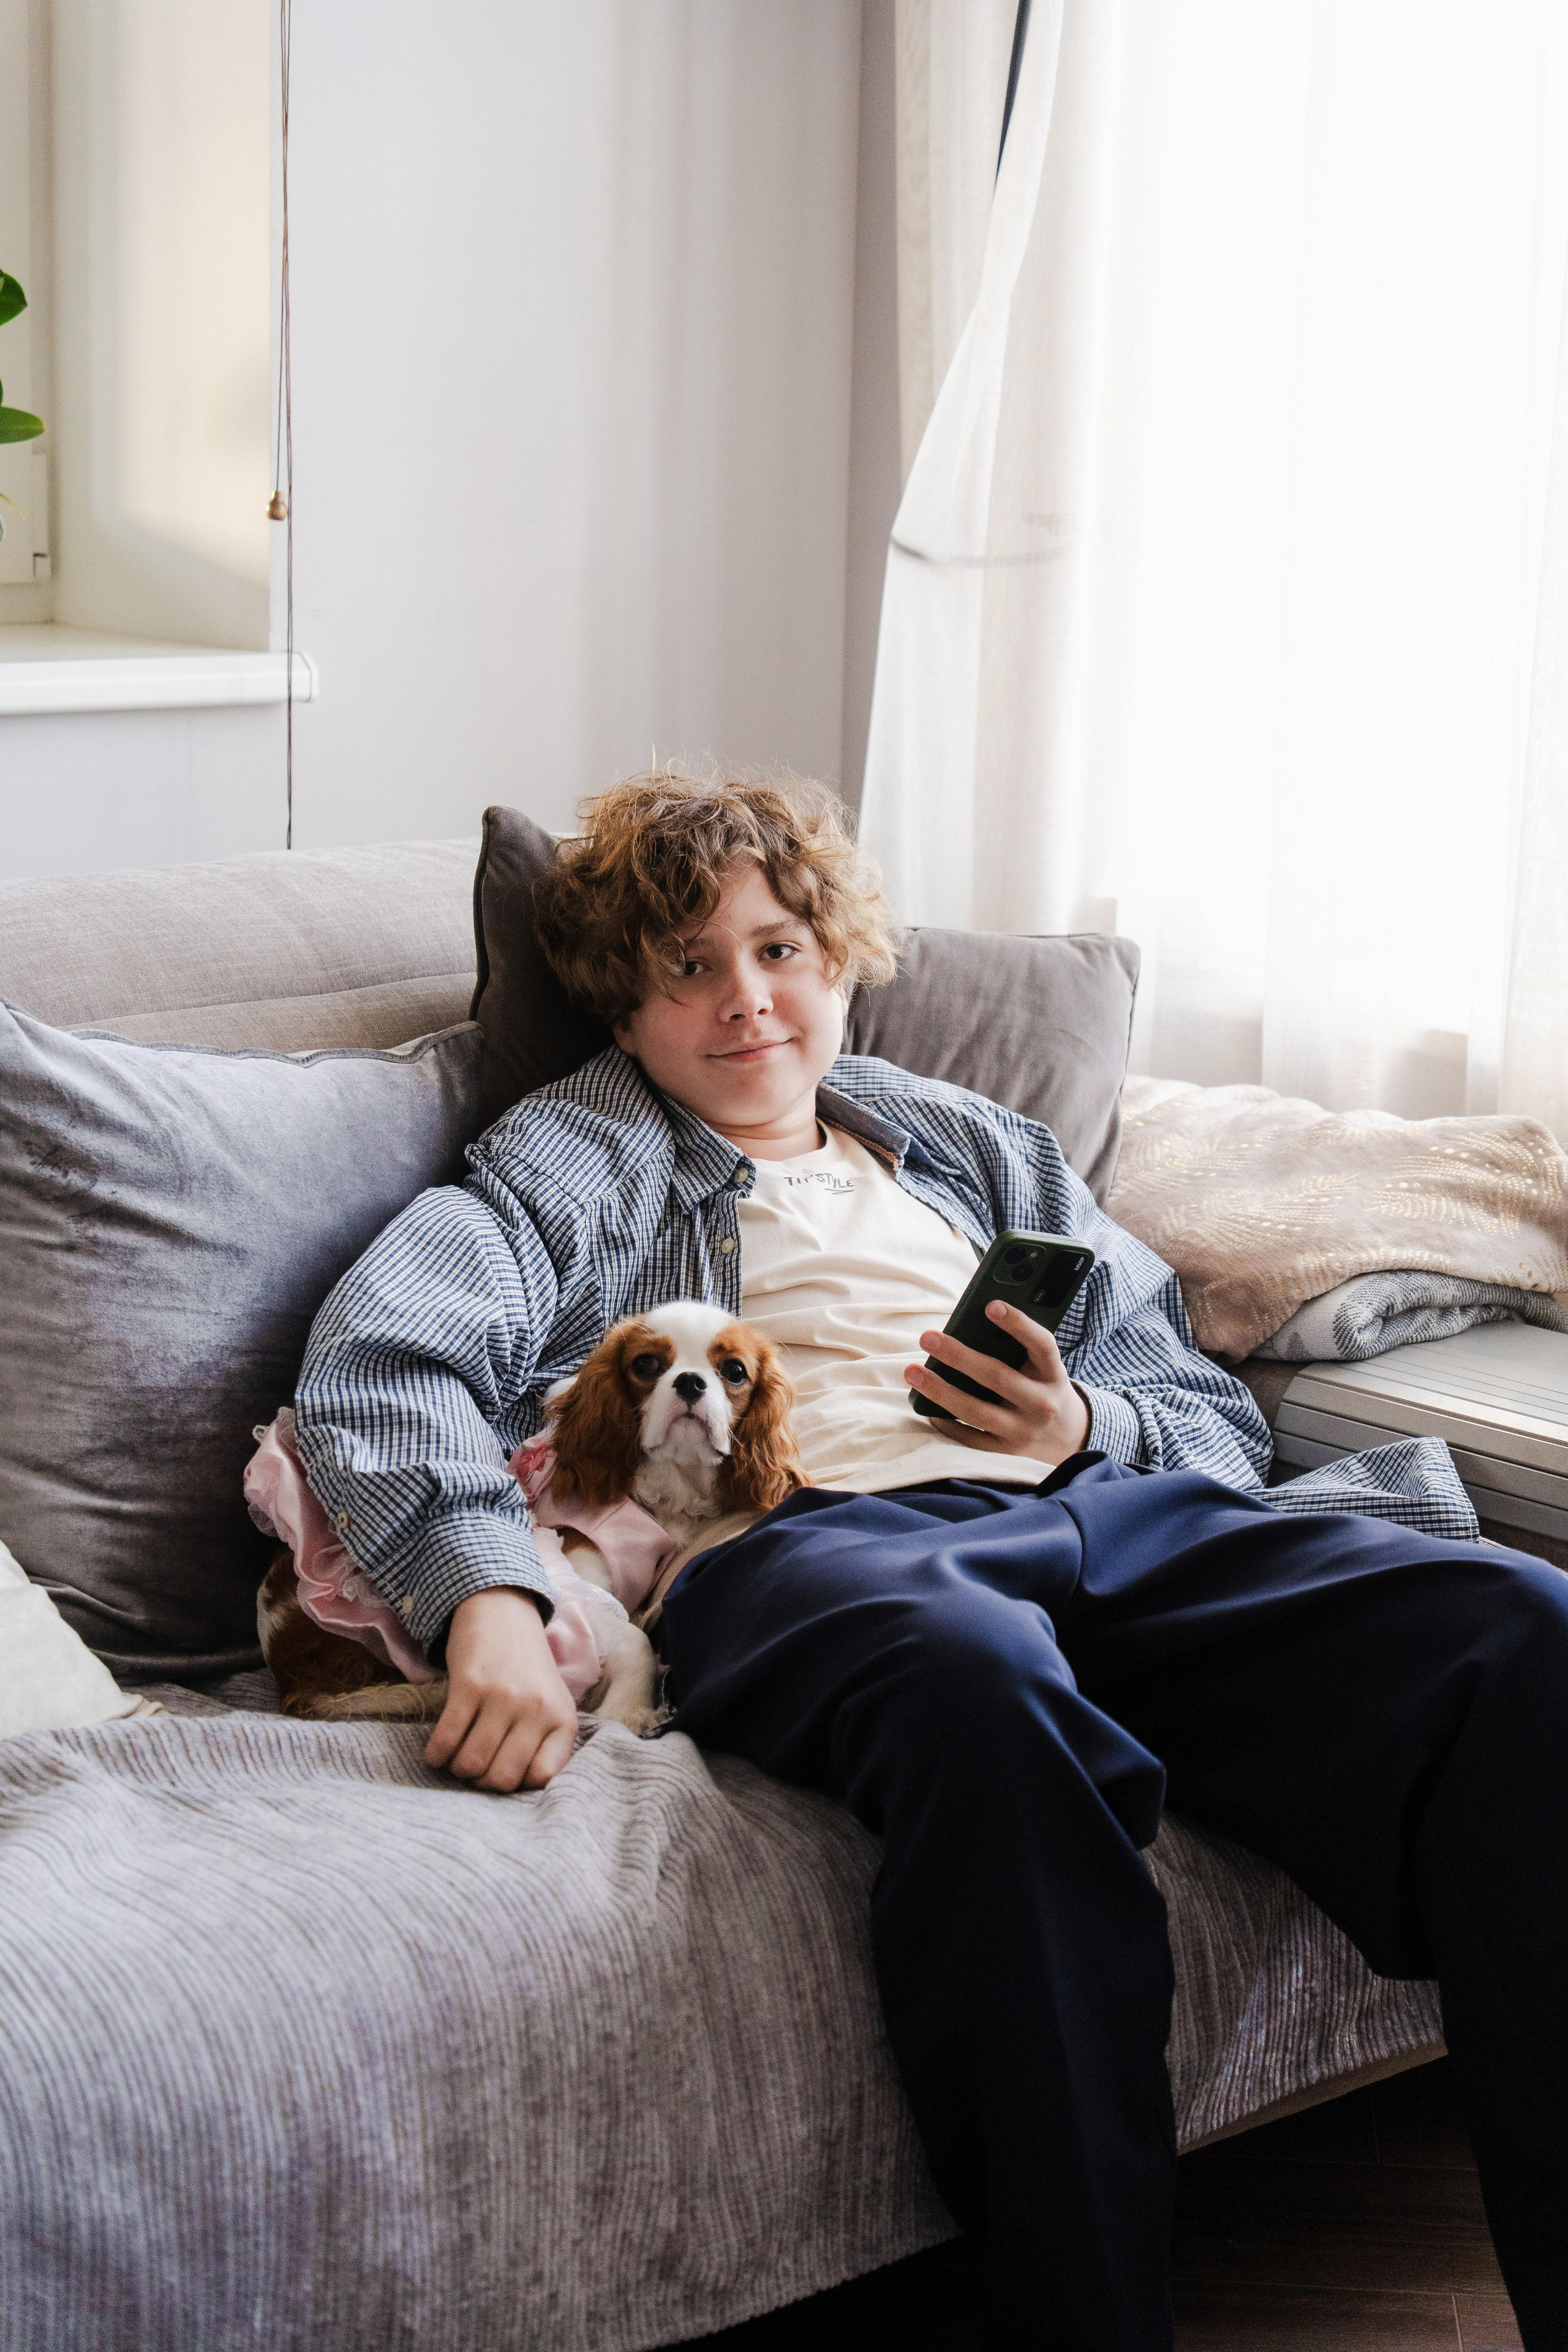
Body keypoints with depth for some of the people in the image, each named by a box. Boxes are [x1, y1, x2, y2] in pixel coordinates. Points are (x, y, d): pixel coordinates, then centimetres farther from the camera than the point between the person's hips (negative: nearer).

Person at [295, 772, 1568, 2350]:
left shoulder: (978, 1151, 35)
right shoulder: (574, 1161, 22)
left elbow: (1216, 1419, 28)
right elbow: (378, 1355, 0)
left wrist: (1077, 1427, 2)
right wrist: (489, 1605, -20)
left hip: (1106, 1511, 5)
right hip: (795, 1547, -4)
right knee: (984, 1689, -44)